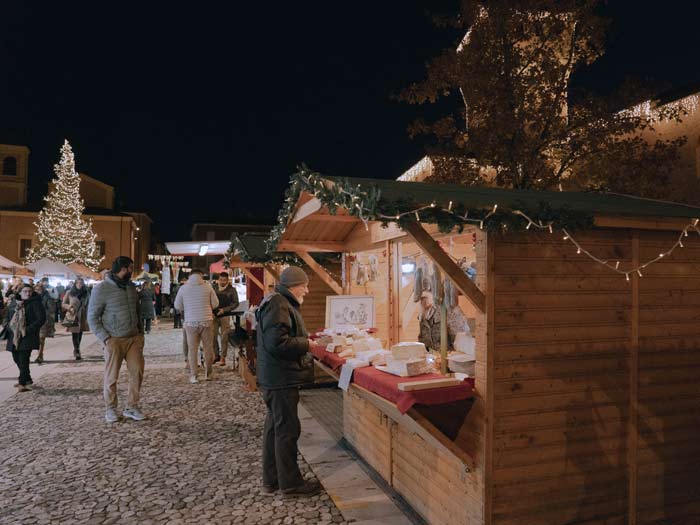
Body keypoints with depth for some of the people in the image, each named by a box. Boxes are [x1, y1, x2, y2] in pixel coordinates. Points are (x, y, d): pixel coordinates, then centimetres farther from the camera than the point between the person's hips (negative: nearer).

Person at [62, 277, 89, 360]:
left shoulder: (85, 294, 8)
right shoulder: (69, 293, 1)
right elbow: (64, 304, 6)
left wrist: (86, 317, 9)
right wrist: (68, 306, -16)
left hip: (82, 317, 3)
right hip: (72, 316, -3)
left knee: (79, 334, 7)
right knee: (75, 334, -8)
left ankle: (76, 350, 22)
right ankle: (77, 353, -9)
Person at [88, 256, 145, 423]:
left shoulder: (131, 286, 10)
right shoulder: (102, 289, -9)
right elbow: (92, 317, -7)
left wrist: (141, 332, 11)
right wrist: (105, 338, -14)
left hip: (134, 338, 5)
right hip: (114, 340, -5)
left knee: (137, 372, 3)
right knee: (111, 376, 5)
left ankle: (132, 407, 15)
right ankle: (110, 409, 21)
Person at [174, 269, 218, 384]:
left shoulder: (183, 288, 0)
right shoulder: (207, 287, -2)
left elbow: (177, 306, 7)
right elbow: (215, 304, 3)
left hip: (190, 322, 0)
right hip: (206, 321, 0)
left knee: (192, 349, 7)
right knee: (208, 347, 11)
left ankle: (193, 376, 8)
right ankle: (208, 374, 19)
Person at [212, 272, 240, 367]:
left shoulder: (232, 290, 0)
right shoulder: (214, 289, 6)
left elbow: (236, 303, -1)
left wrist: (224, 310, -12)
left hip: (225, 316, -2)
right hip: (214, 316, 2)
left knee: (224, 337, -2)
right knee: (213, 336, 1)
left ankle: (223, 357, 5)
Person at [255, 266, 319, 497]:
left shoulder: (281, 303, 15)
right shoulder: (278, 305, -19)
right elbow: (277, 343, -28)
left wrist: (305, 339, 10)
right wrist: (307, 344, -16)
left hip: (276, 379, 11)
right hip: (281, 380, -11)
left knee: (274, 428, 17)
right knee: (287, 430, 1)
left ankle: (271, 480, 29)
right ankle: (290, 483, 14)